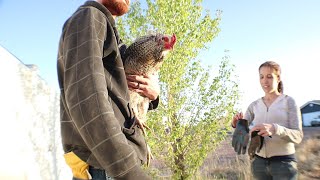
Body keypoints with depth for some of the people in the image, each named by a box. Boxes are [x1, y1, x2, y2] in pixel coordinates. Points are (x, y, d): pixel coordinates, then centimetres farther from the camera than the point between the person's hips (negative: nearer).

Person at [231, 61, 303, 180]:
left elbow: (298, 136, -11)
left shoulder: (289, 101, -2)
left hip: (283, 163, -3)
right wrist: (237, 124, -19)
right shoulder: (254, 105, 8)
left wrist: (274, 129, -30)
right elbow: (243, 130, 4)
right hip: (258, 162, 4)